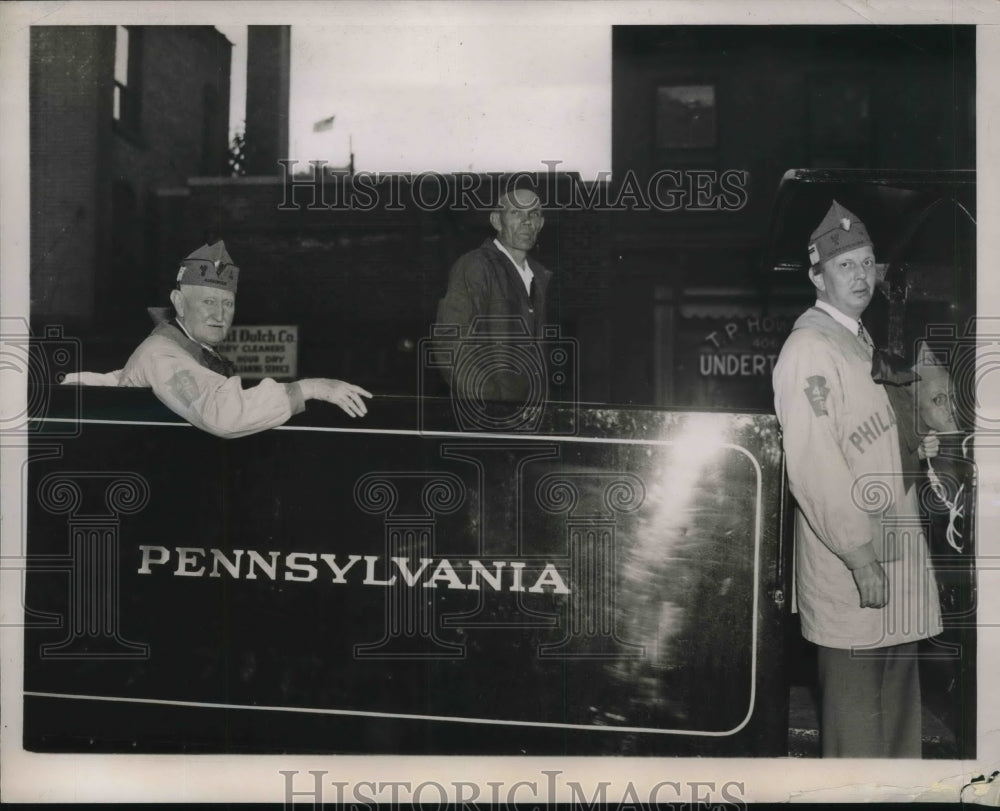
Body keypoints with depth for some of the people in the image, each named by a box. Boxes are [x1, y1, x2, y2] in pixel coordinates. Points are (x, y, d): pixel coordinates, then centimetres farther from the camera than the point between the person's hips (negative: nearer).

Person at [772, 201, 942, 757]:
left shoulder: (862, 341, 14)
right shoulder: (810, 347, -15)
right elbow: (814, 466, -21)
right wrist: (862, 558, -20)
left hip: (893, 549, 9)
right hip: (849, 564, -9)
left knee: (899, 699, 19)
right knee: (857, 720, 1)